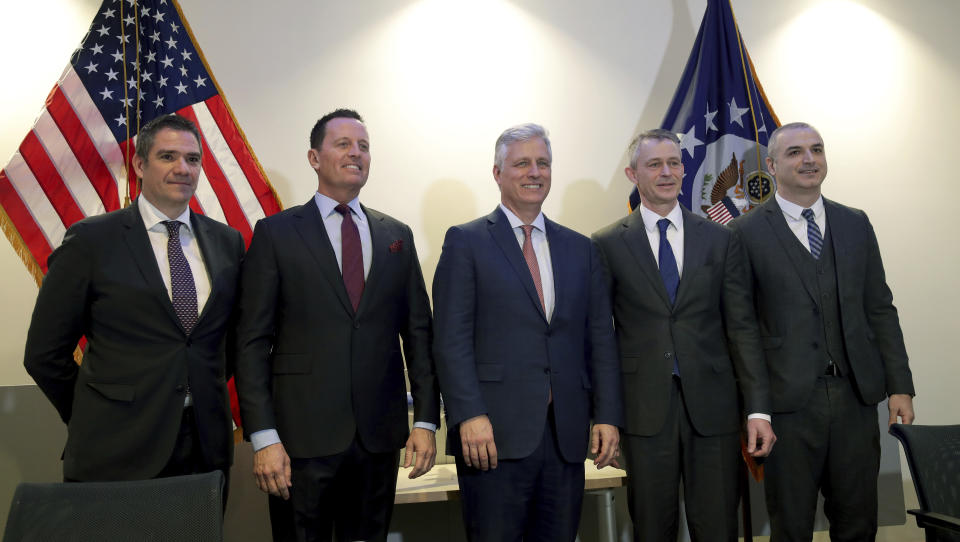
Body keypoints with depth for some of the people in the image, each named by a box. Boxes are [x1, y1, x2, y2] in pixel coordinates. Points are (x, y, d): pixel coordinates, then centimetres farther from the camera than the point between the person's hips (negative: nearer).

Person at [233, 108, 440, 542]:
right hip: (302, 438, -3)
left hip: (379, 439, 3)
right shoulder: (275, 233, 1)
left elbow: (418, 332, 9)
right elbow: (252, 343, -4)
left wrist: (426, 421, 3)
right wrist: (263, 437, -10)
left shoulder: (397, 236, 10)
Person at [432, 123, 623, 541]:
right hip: (494, 434, -4)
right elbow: (451, 338, -6)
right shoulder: (465, 242, 2)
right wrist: (470, 415, -15)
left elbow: (600, 338, 12)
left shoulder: (579, 248, 15)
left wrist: (607, 415, 4)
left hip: (566, 436, 4)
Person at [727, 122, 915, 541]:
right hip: (789, 398, -4)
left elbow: (880, 309, 10)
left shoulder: (856, 224, 9)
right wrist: (756, 406, -11)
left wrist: (900, 385, 4)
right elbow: (742, 323, -6)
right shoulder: (748, 232, -4)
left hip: (855, 396, 4)